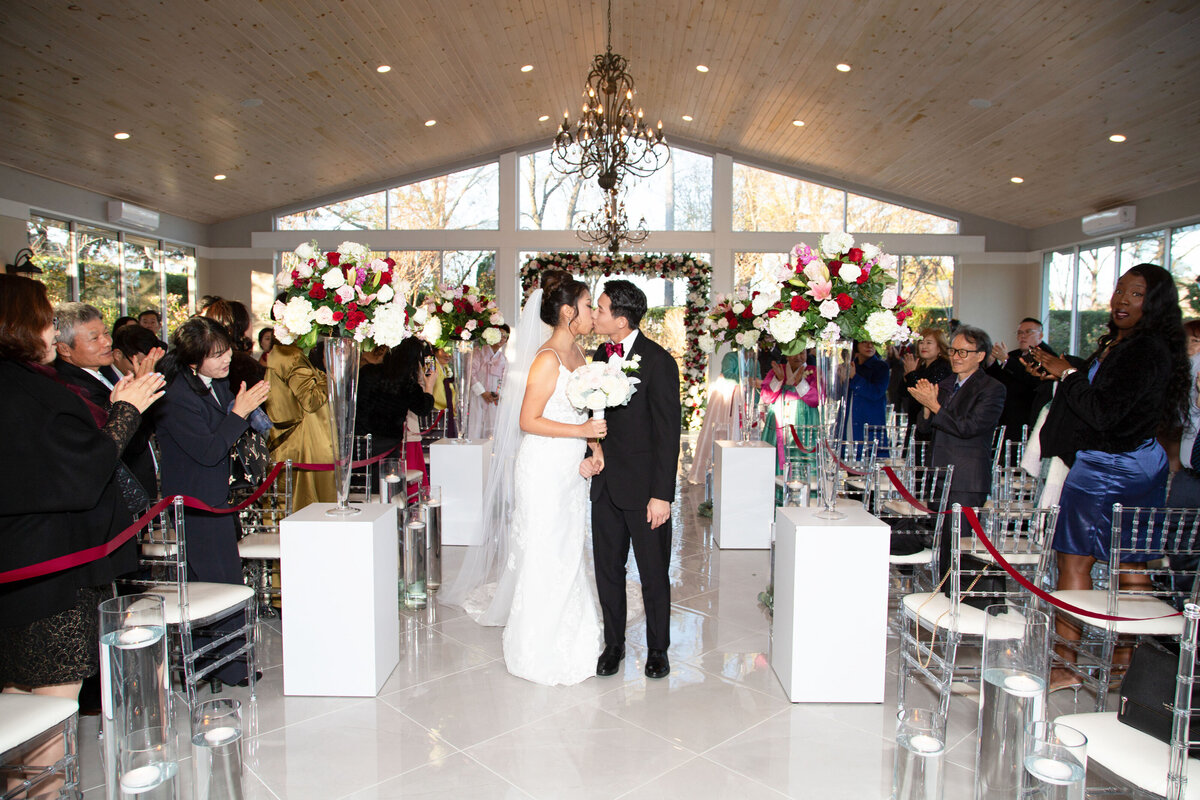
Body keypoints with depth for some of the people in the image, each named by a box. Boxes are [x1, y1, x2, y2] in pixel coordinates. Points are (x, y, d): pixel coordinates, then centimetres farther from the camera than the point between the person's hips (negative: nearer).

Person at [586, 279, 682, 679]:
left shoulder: (658, 361, -14)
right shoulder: (600, 355, 7)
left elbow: (668, 432, -14)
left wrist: (662, 494, -15)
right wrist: (592, 453, -2)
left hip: (644, 486, -6)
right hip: (606, 482, 6)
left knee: (654, 573, 9)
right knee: (607, 569, 14)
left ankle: (657, 649, 28)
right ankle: (613, 644, 31)